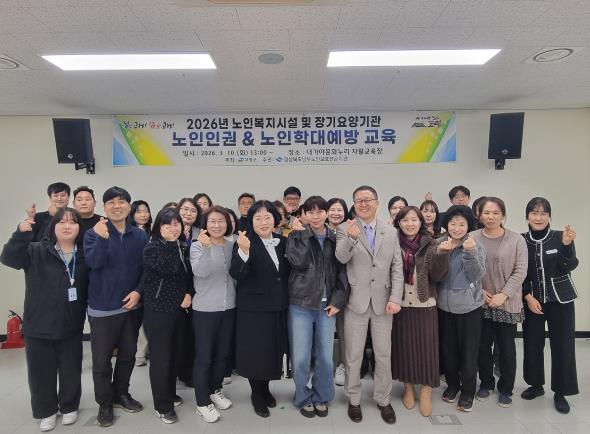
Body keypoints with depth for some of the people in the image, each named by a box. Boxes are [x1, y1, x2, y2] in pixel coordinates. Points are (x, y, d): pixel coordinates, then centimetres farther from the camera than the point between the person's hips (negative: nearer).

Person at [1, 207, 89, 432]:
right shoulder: (36, 251, -5)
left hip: (71, 327, 1)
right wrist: (21, 234, -34)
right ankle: (47, 411, 34)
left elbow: (89, 290, 4)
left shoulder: (84, 256, -2)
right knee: (41, 372, 12)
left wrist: (85, 316, -1)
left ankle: (69, 407, 36)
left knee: (71, 371, 12)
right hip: (38, 326, -1)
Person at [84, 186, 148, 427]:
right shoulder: (94, 233, -6)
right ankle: (105, 403, 25)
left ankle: (121, 394, 35)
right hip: (102, 307, -3)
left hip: (131, 305, 3)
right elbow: (93, 262, -23)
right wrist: (102, 238, -38)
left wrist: (138, 291, -9)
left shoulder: (140, 235, 1)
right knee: (101, 359, 7)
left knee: (128, 354, 16)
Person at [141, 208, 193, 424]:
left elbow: (189, 274, 12)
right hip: (157, 310, -6)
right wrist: (172, 244, -19)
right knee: (160, 357, 2)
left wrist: (189, 293, -5)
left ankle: (170, 393, 35)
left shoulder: (183, 247, 6)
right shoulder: (151, 248, -12)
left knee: (173, 354, 16)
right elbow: (168, 269, -28)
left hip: (178, 308, 6)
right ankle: (162, 405, 15)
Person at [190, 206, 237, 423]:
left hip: (228, 307, 4)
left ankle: (215, 390, 38)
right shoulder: (198, 245, -8)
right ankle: (202, 402, 20)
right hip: (205, 309, -4)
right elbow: (201, 271, -23)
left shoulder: (232, 245, 3)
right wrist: (206, 247, -34)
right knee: (204, 356, 4)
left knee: (223, 353, 17)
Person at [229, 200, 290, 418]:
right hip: (253, 308, -5)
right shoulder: (245, 242, -12)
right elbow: (236, 274, -26)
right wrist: (243, 251, -39)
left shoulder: (282, 242, 3)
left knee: (274, 350, 16)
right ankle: (257, 394, 30)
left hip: (278, 307, 5)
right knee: (255, 352, 6)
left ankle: (265, 388, 39)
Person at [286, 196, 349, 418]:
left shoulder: (335, 239, 7)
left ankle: (321, 398, 30)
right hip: (300, 305, -2)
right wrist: (303, 234, -10)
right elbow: (299, 262, -17)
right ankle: (304, 398, 25)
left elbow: (342, 271, 5)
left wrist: (338, 300, -4)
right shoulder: (296, 237, 1)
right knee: (301, 358, 2)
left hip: (327, 306, 2)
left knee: (325, 357, 7)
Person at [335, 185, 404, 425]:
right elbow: (341, 258, -20)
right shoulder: (345, 229, -4)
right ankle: (354, 399, 29)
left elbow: (397, 268, 4)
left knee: (384, 354, 13)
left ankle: (383, 400, 32)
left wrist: (395, 298, -6)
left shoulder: (391, 231, 5)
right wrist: (351, 238, -39)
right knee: (354, 355, 10)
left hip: (382, 301, 2)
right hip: (356, 301, -2)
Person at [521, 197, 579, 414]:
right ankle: (536, 384, 27)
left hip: (560, 300, -1)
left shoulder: (560, 237, -6)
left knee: (562, 346, 2)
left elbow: (568, 268, -14)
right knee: (532, 344, 7)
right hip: (531, 300, 1)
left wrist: (567, 245, -28)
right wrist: (528, 297, -8)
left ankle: (560, 392, 19)